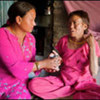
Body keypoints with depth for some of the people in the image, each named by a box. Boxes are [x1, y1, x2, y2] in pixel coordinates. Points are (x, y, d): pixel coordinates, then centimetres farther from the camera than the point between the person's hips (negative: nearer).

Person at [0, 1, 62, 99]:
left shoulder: (31, 38, 5)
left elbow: (31, 63, 9)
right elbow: (14, 67, -23)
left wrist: (45, 65, -11)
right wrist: (43, 63, -20)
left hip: (21, 82, 5)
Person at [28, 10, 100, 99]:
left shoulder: (91, 44, -11)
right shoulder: (64, 40, -4)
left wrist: (92, 46, -21)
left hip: (83, 82, -2)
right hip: (63, 79, 3)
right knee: (33, 84, -21)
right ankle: (77, 93, -12)